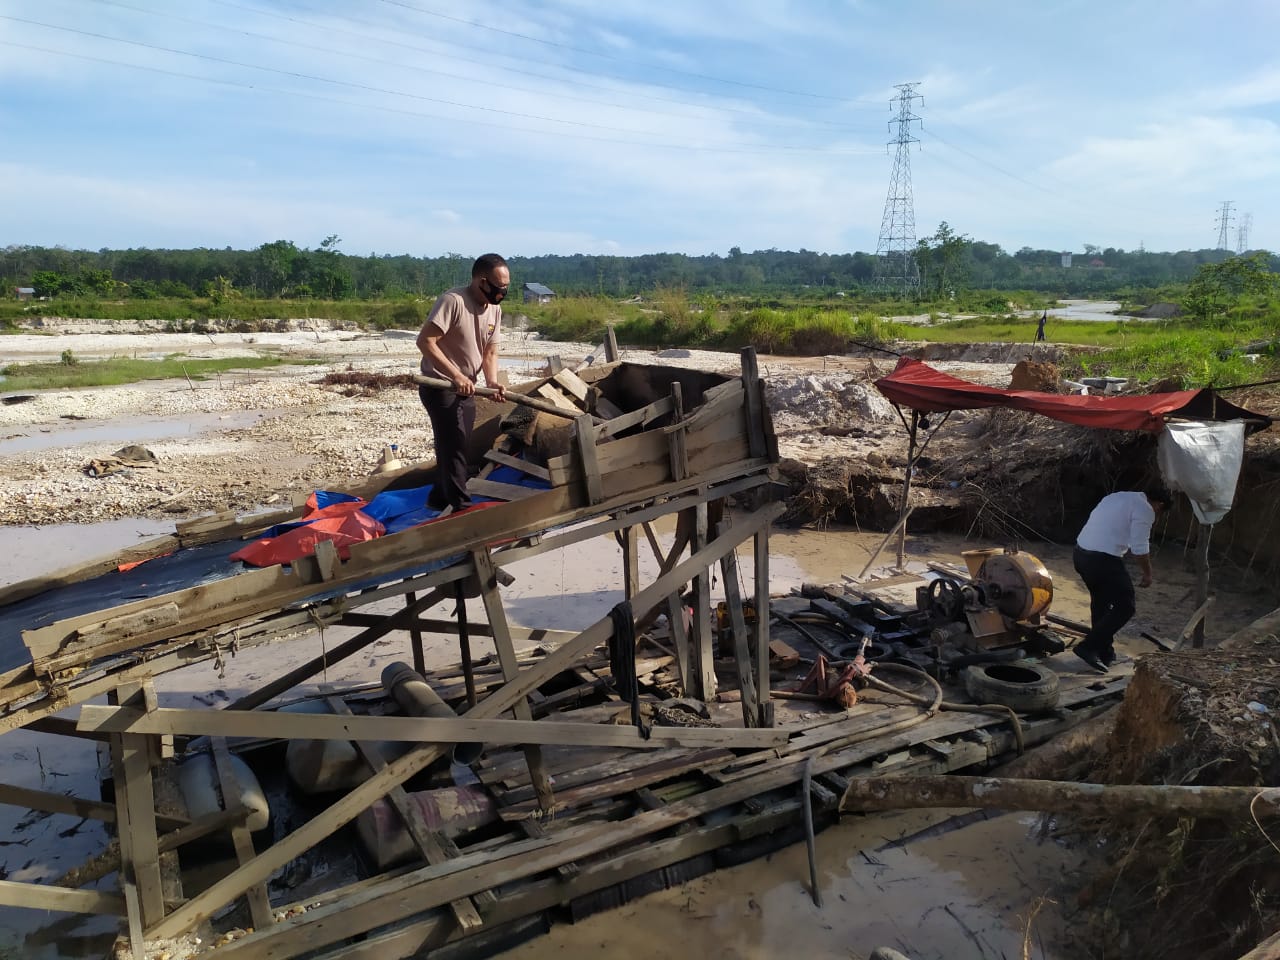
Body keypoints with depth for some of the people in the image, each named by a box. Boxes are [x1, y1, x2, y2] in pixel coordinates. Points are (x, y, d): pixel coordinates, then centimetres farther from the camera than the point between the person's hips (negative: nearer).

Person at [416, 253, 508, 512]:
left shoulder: (495, 309, 2)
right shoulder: (452, 301, -23)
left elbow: (490, 352, 4)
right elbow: (425, 341, -27)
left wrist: (492, 382, -15)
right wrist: (455, 375, -30)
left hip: (466, 387, 8)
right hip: (439, 386, -8)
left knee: (456, 446, 16)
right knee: (454, 446, -7)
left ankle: (439, 498, 31)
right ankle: (461, 507, 0)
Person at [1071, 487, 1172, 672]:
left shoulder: (1117, 497, 21)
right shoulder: (1145, 509, -5)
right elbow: (1140, 548, -10)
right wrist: (1147, 573, 5)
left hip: (1080, 553, 9)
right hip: (1103, 559, -9)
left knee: (1100, 601, 24)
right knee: (1125, 607, 4)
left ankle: (1104, 652, 30)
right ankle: (1088, 647, -2)